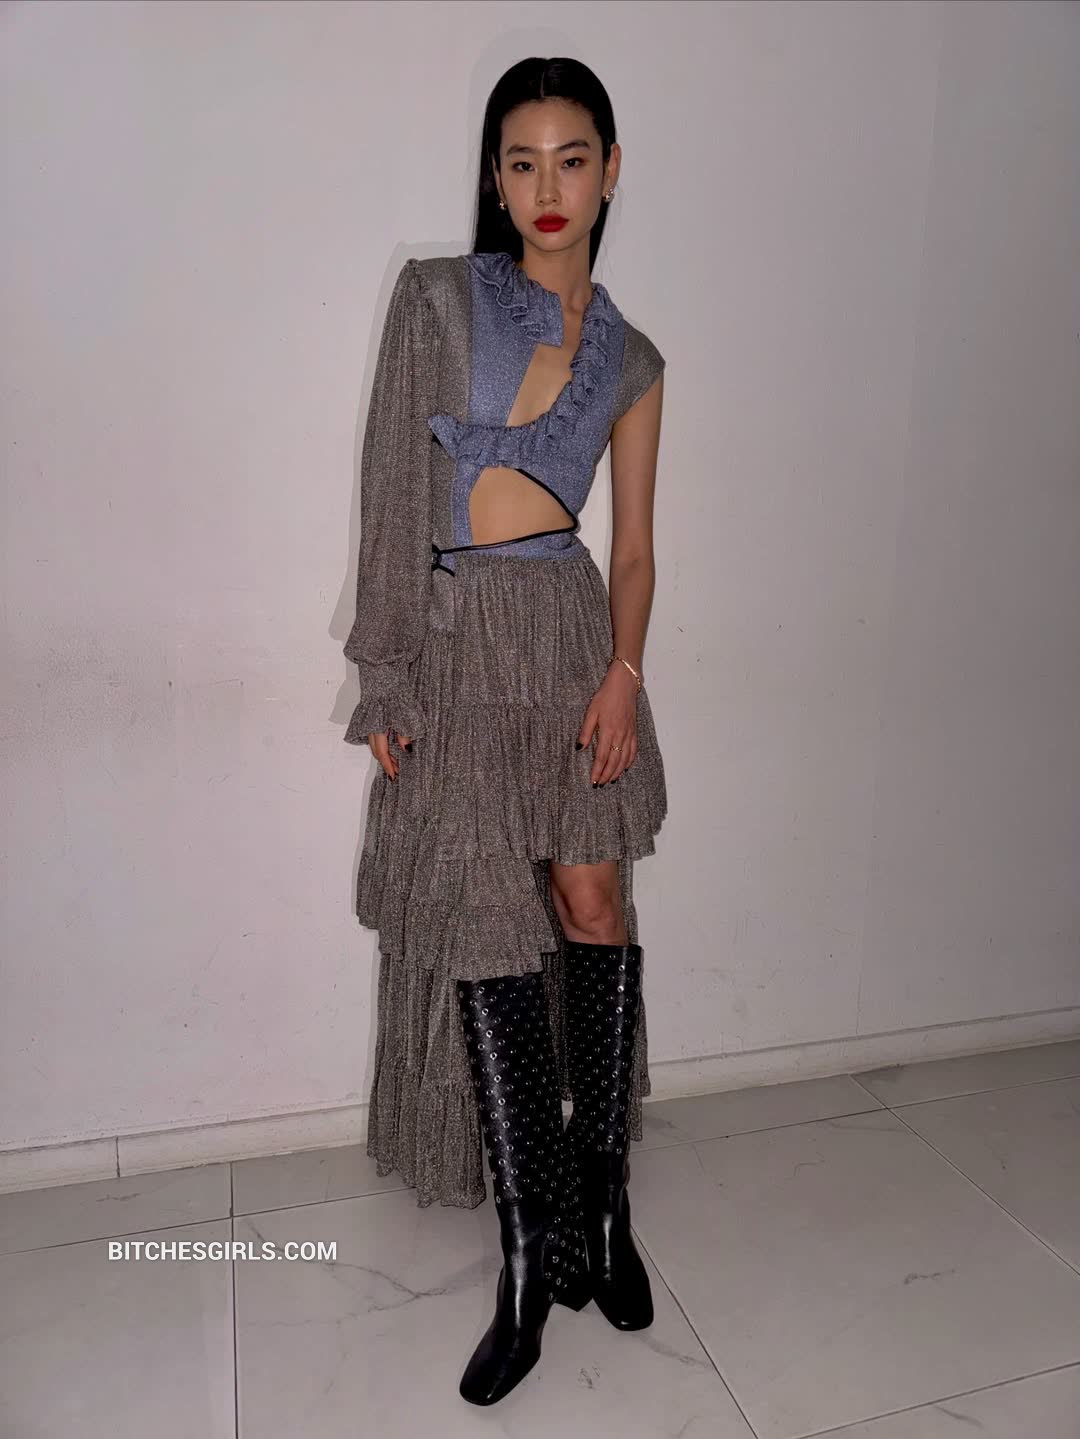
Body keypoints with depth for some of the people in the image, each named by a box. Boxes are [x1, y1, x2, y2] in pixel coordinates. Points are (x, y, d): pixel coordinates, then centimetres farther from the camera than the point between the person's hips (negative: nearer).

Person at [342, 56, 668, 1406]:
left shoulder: (631, 358, 12)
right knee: (485, 926, -2)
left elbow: (635, 544, 8)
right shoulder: (435, 296, 5)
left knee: (592, 905, -3)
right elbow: (391, 490, 0)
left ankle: (599, 1204, 16)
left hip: (567, 630, 2)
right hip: (452, 642, -1)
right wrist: (385, 679, -5)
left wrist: (624, 667, -10)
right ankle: (537, 1247, 10)